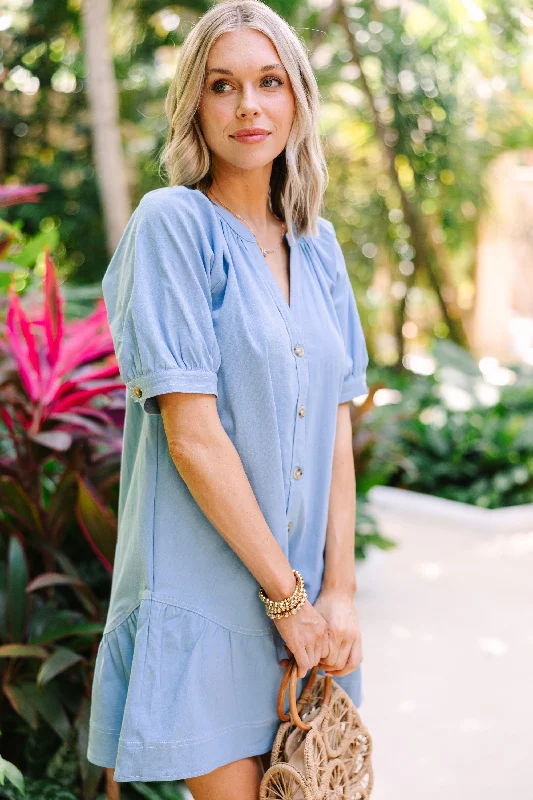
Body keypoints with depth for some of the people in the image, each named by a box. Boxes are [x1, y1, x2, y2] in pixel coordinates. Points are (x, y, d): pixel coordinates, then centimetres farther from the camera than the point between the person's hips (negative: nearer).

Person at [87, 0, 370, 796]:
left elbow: (337, 425, 7)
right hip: (203, 594, -6)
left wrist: (339, 588, -2)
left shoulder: (316, 244, 9)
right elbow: (192, 434, -16)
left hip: (306, 595, 6)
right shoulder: (172, 224, -10)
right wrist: (287, 594, -12)